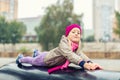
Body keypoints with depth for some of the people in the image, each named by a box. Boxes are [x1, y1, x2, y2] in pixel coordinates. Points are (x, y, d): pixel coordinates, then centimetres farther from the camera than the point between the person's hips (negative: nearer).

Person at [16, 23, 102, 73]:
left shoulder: (77, 46, -22)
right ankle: (20, 58, 55)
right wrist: (83, 64, -73)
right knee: (32, 61, 24)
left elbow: (81, 54, -40)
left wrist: (90, 63, -60)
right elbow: (69, 54, -60)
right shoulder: (63, 42, -42)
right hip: (45, 59, -6)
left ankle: (37, 53, 72)